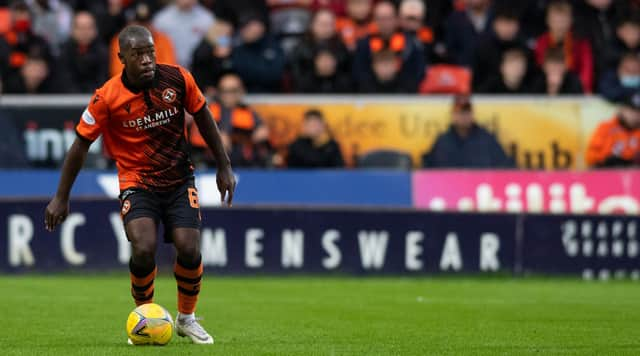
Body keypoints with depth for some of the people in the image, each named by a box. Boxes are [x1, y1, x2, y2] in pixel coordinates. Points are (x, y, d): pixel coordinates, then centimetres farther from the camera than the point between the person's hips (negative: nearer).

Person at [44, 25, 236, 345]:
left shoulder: (178, 79, -10)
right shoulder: (106, 98, -16)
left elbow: (203, 118, 7)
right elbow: (81, 144, -5)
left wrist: (224, 166, 10)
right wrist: (61, 198, -1)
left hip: (179, 179, 2)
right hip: (137, 183, -2)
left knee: (189, 250, -14)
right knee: (144, 249, -24)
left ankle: (186, 318, 14)